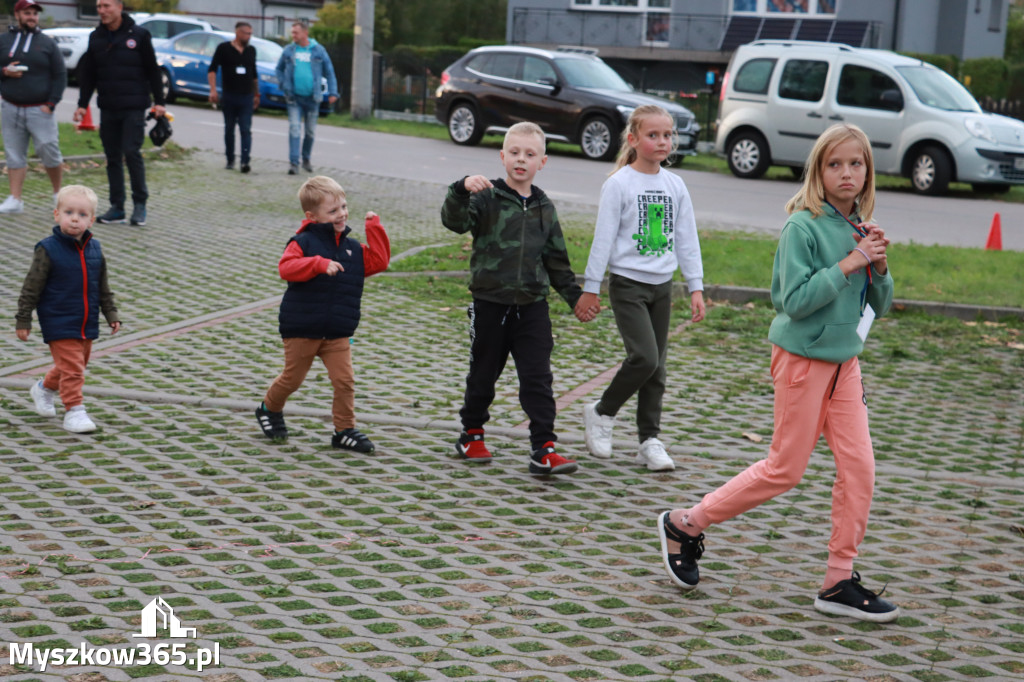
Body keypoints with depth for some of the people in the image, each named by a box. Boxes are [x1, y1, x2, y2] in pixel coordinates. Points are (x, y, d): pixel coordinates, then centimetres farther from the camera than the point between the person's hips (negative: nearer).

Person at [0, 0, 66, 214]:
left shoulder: (47, 43, 5)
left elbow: (60, 75, 3)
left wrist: (51, 103, -7)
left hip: (40, 109, -2)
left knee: (49, 152, -5)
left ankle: (58, 192, 14)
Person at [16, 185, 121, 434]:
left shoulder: (94, 249, 2)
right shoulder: (48, 250, -14)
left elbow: (103, 287, 13)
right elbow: (31, 288, -10)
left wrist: (111, 314, 11)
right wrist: (23, 320, -9)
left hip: (87, 324, 6)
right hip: (59, 324, -6)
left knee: (78, 364, 20)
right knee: (71, 367, -11)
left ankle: (44, 388, 44)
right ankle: (74, 411, -2)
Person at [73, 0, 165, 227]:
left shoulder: (139, 35, -3)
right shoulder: (95, 37, 9)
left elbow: (153, 70, -2)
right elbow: (88, 74, 14)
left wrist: (159, 102, -6)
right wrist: (82, 105, 8)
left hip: (134, 108, -5)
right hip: (107, 108, 5)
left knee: (131, 152, -10)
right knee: (113, 157, 6)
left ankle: (140, 204, 3)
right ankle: (117, 207, 11)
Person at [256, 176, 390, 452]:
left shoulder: (353, 248, 9)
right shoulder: (304, 242, -7)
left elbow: (379, 260, 0)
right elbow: (286, 268, -22)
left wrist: (374, 227, -2)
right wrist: (319, 264, -33)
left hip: (338, 333, 4)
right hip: (301, 328, -3)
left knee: (344, 380, -6)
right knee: (292, 378, 10)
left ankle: (345, 429, 7)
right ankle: (270, 409, 38)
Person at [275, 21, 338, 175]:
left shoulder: (318, 50, 0)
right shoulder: (288, 51, 3)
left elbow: (329, 72, 4)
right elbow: (279, 69, 17)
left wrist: (332, 92, -5)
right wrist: (283, 85, 4)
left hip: (312, 98, 0)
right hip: (294, 98, 0)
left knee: (311, 132, 10)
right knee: (294, 129, -10)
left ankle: (306, 159, 27)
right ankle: (293, 162, -13)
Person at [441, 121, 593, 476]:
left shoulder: (544, 208, 9)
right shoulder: (487, 198, -5)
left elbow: (556, 259, 17)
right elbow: (455, 221, -24)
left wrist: (575, 296, 16)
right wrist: (461, 191, -41)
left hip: (532, 306, 3)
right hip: (490, 303, -3)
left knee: (538, 379, -3)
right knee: (483, 374, 11)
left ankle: (543, 449, -1)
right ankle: (471, 435, 31)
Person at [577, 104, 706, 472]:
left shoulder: (675, 186, 7)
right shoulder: (619, 184, -8)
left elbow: (687, 239, 11)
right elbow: (603, 237, -6)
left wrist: (696, 287, 8)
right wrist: (591, 286, -5)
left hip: (661, 286, 5)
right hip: (627, 283, -5)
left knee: (656, 367, 7)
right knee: (644, 358, -16)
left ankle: (650, 440, 15)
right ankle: (601, 413, 6)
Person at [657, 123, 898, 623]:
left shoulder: (860, 229, 7)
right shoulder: (803, 227, -15)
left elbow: (879, 305, 12)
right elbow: (794, 299, -22)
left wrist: (878, 268, -6)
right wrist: (847, 264, -23)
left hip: (844, 359, 7)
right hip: (803, 357, -7)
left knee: (858, 465, 0)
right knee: (784, 470, 0)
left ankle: (839, 582, 10)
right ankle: (685, 524, 16)